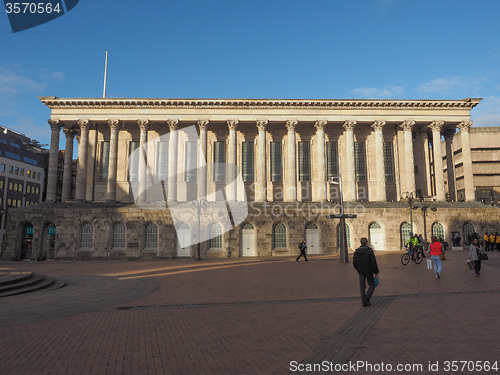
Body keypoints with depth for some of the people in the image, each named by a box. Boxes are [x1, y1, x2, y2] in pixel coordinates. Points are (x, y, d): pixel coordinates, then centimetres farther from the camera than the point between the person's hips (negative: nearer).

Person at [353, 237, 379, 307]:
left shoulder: (356, 252, 0)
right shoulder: (369, 251, -12)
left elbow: (354, 263, 5)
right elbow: (373, 263, -13)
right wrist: (376, 272, -5)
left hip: (361, 272, 4)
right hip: (369, 272, -3)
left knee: (362, 287, 10)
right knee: (372, 285, 11)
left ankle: (364, 302, 10)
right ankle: (367, 298, -7)